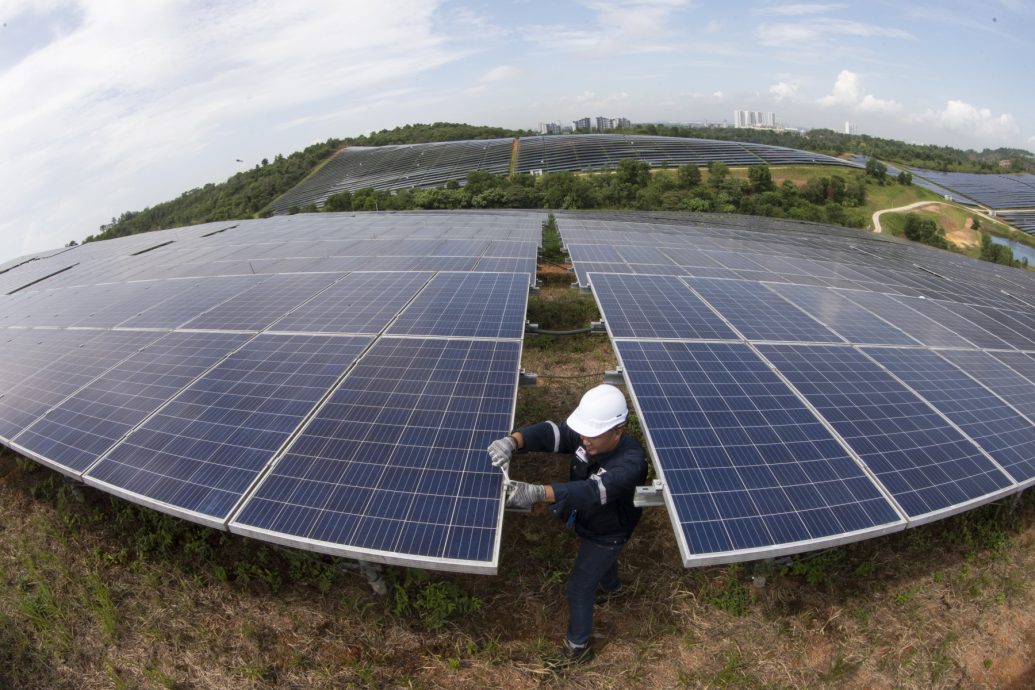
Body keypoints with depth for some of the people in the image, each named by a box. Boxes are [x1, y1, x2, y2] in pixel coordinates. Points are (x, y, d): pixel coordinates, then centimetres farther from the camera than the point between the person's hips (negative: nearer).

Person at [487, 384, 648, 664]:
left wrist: (538, 492, -70)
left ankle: (577, 647, 33)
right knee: (599, 558, 34)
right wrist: (512, 441, -59)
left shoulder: (631, 461, -42)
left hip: (606, 534, -7)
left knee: (579, 588, 8)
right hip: (585, 521, 7)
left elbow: (594, 490, -57)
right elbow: (548, 432, -37)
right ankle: (611, 587, 68)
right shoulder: (584, 437, -24)